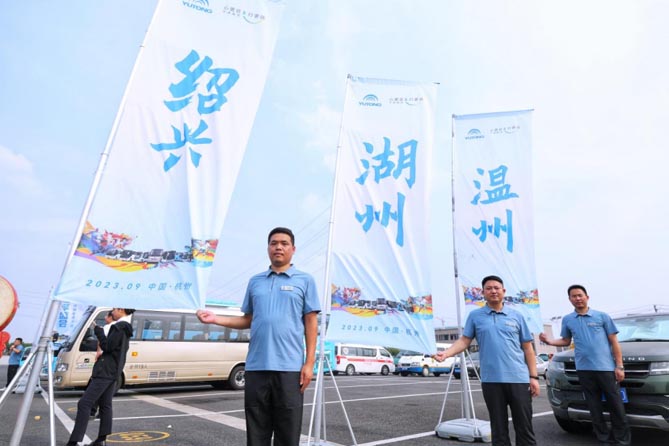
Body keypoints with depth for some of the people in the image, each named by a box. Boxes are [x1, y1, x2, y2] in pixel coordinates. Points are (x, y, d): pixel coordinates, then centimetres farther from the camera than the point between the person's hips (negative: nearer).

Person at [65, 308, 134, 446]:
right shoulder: (125, 327, 16)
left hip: (105, 371, -10)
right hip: (112, 371, 10)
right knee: (105, 405, 13)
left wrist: (98, 330, -11)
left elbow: (107, 346, -18)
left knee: (84, 403, -10)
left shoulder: (119, 327, -15)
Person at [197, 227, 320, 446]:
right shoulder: (255, 281, 13)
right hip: (256, 367, 3)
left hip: (289, 367, -3)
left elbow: (311, 323, 0)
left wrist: (309, 363, -6)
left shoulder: (305, 280, 3)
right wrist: (216, 319, 4)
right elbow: (248, 320, 17)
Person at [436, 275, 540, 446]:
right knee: (499, 429, 8)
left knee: (525, 427, 7)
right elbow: (464, 340, 2)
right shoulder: (475, 316, 5)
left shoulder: (516, 316, 8)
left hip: (518, 378, 1)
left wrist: (533, 376, 2)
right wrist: (446, 353, -15)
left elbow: (527, 348, 9)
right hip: (491, 380, -1)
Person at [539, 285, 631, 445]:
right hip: (584, 369, 2)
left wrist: (619, 366, -4)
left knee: (616, 404, 3)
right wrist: (549, 341, -3)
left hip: (606, 367, -2)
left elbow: (614, 342, 2)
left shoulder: (602, 316, 2)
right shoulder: (567, 320, 8)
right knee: (594, 407, 8)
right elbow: (566, 341, 17)